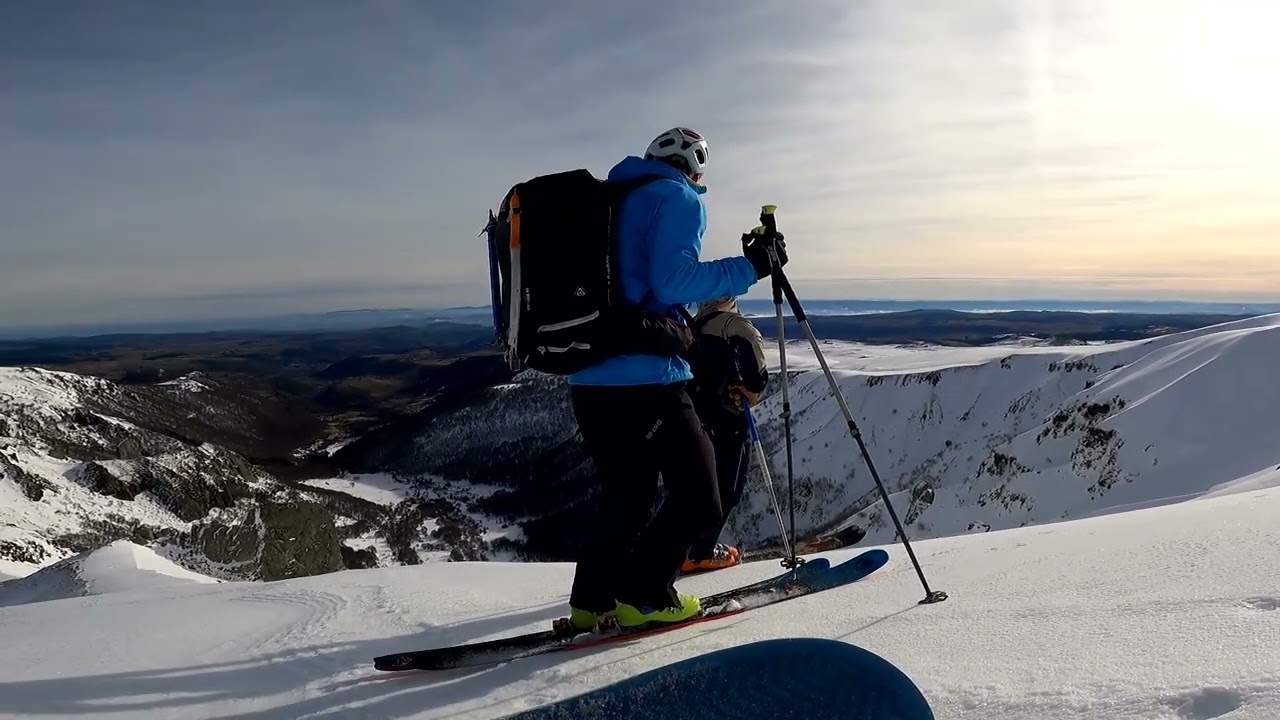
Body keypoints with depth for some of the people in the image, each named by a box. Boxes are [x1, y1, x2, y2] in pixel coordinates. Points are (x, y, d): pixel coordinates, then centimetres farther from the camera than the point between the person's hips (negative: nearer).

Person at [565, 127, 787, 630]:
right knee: (697, 498, 2)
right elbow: (673, 282, -16)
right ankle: (643, 595, 2)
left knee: (626, 495, 20)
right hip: (645, 378, -9)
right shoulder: (678, 198, -1)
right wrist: (750, 267, -10)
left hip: (589, 379, 9)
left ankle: (592, 601, 18)